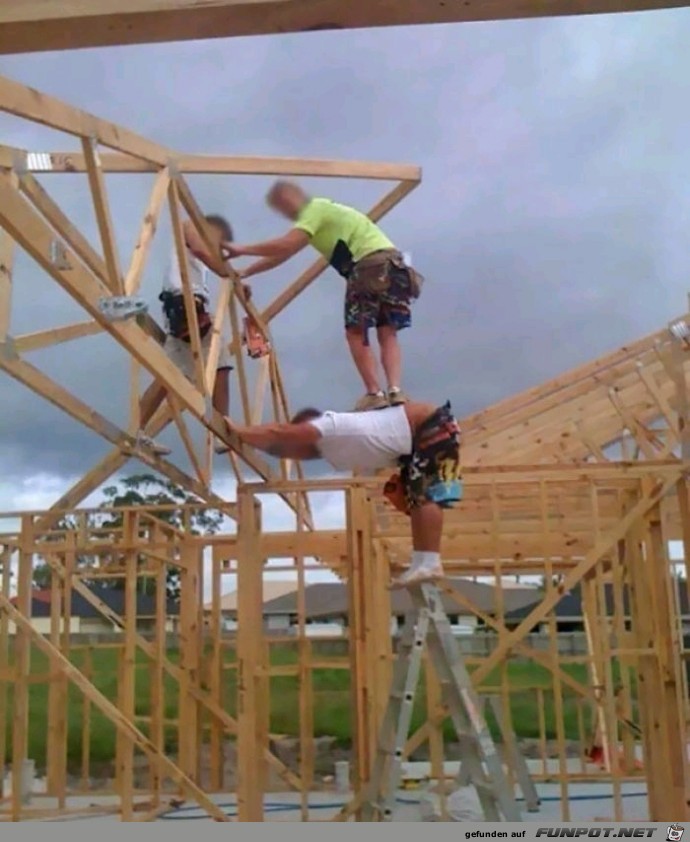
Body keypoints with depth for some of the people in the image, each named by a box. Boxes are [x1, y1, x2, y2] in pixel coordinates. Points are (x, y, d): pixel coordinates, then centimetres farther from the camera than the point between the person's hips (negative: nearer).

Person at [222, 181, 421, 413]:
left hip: (373, 264, -9)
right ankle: (395, 391, -5)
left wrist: (242, 250, -6)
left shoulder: (316, 209, 0)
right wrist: (245, 272, 25)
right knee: (387, 332, 7)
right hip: (393, 263, 9)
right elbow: (283, 253, 28)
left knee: (356, 332, -1)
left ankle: (375, 394, -4)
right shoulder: (322, 213, 28)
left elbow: (286, 245, -14)